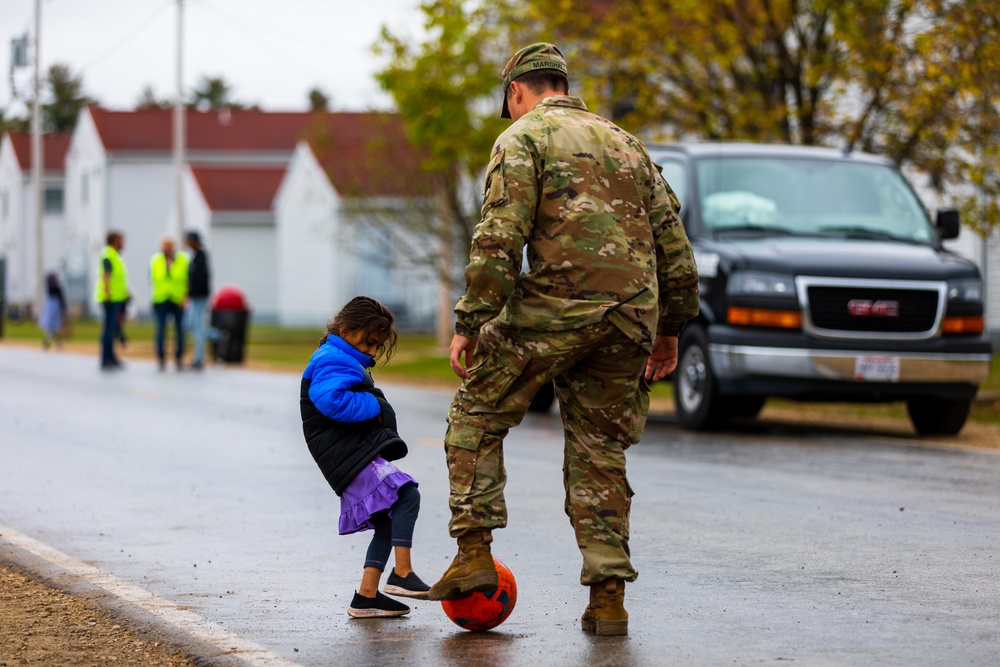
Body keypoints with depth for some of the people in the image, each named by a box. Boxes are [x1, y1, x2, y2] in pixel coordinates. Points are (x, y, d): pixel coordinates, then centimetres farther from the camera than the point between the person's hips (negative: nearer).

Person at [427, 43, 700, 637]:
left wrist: (471, 323, -8)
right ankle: (608, 597, 6)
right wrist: (670, 329, 27)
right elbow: (673, 241, 21)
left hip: (556, 307, -5)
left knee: (477, 415, 11)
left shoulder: (523, 138, 4)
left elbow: (500, 238, -9)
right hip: (629, 318, 5)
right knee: (600, 448, 12)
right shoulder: (625, 143, 23)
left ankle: (475, 553, 2)